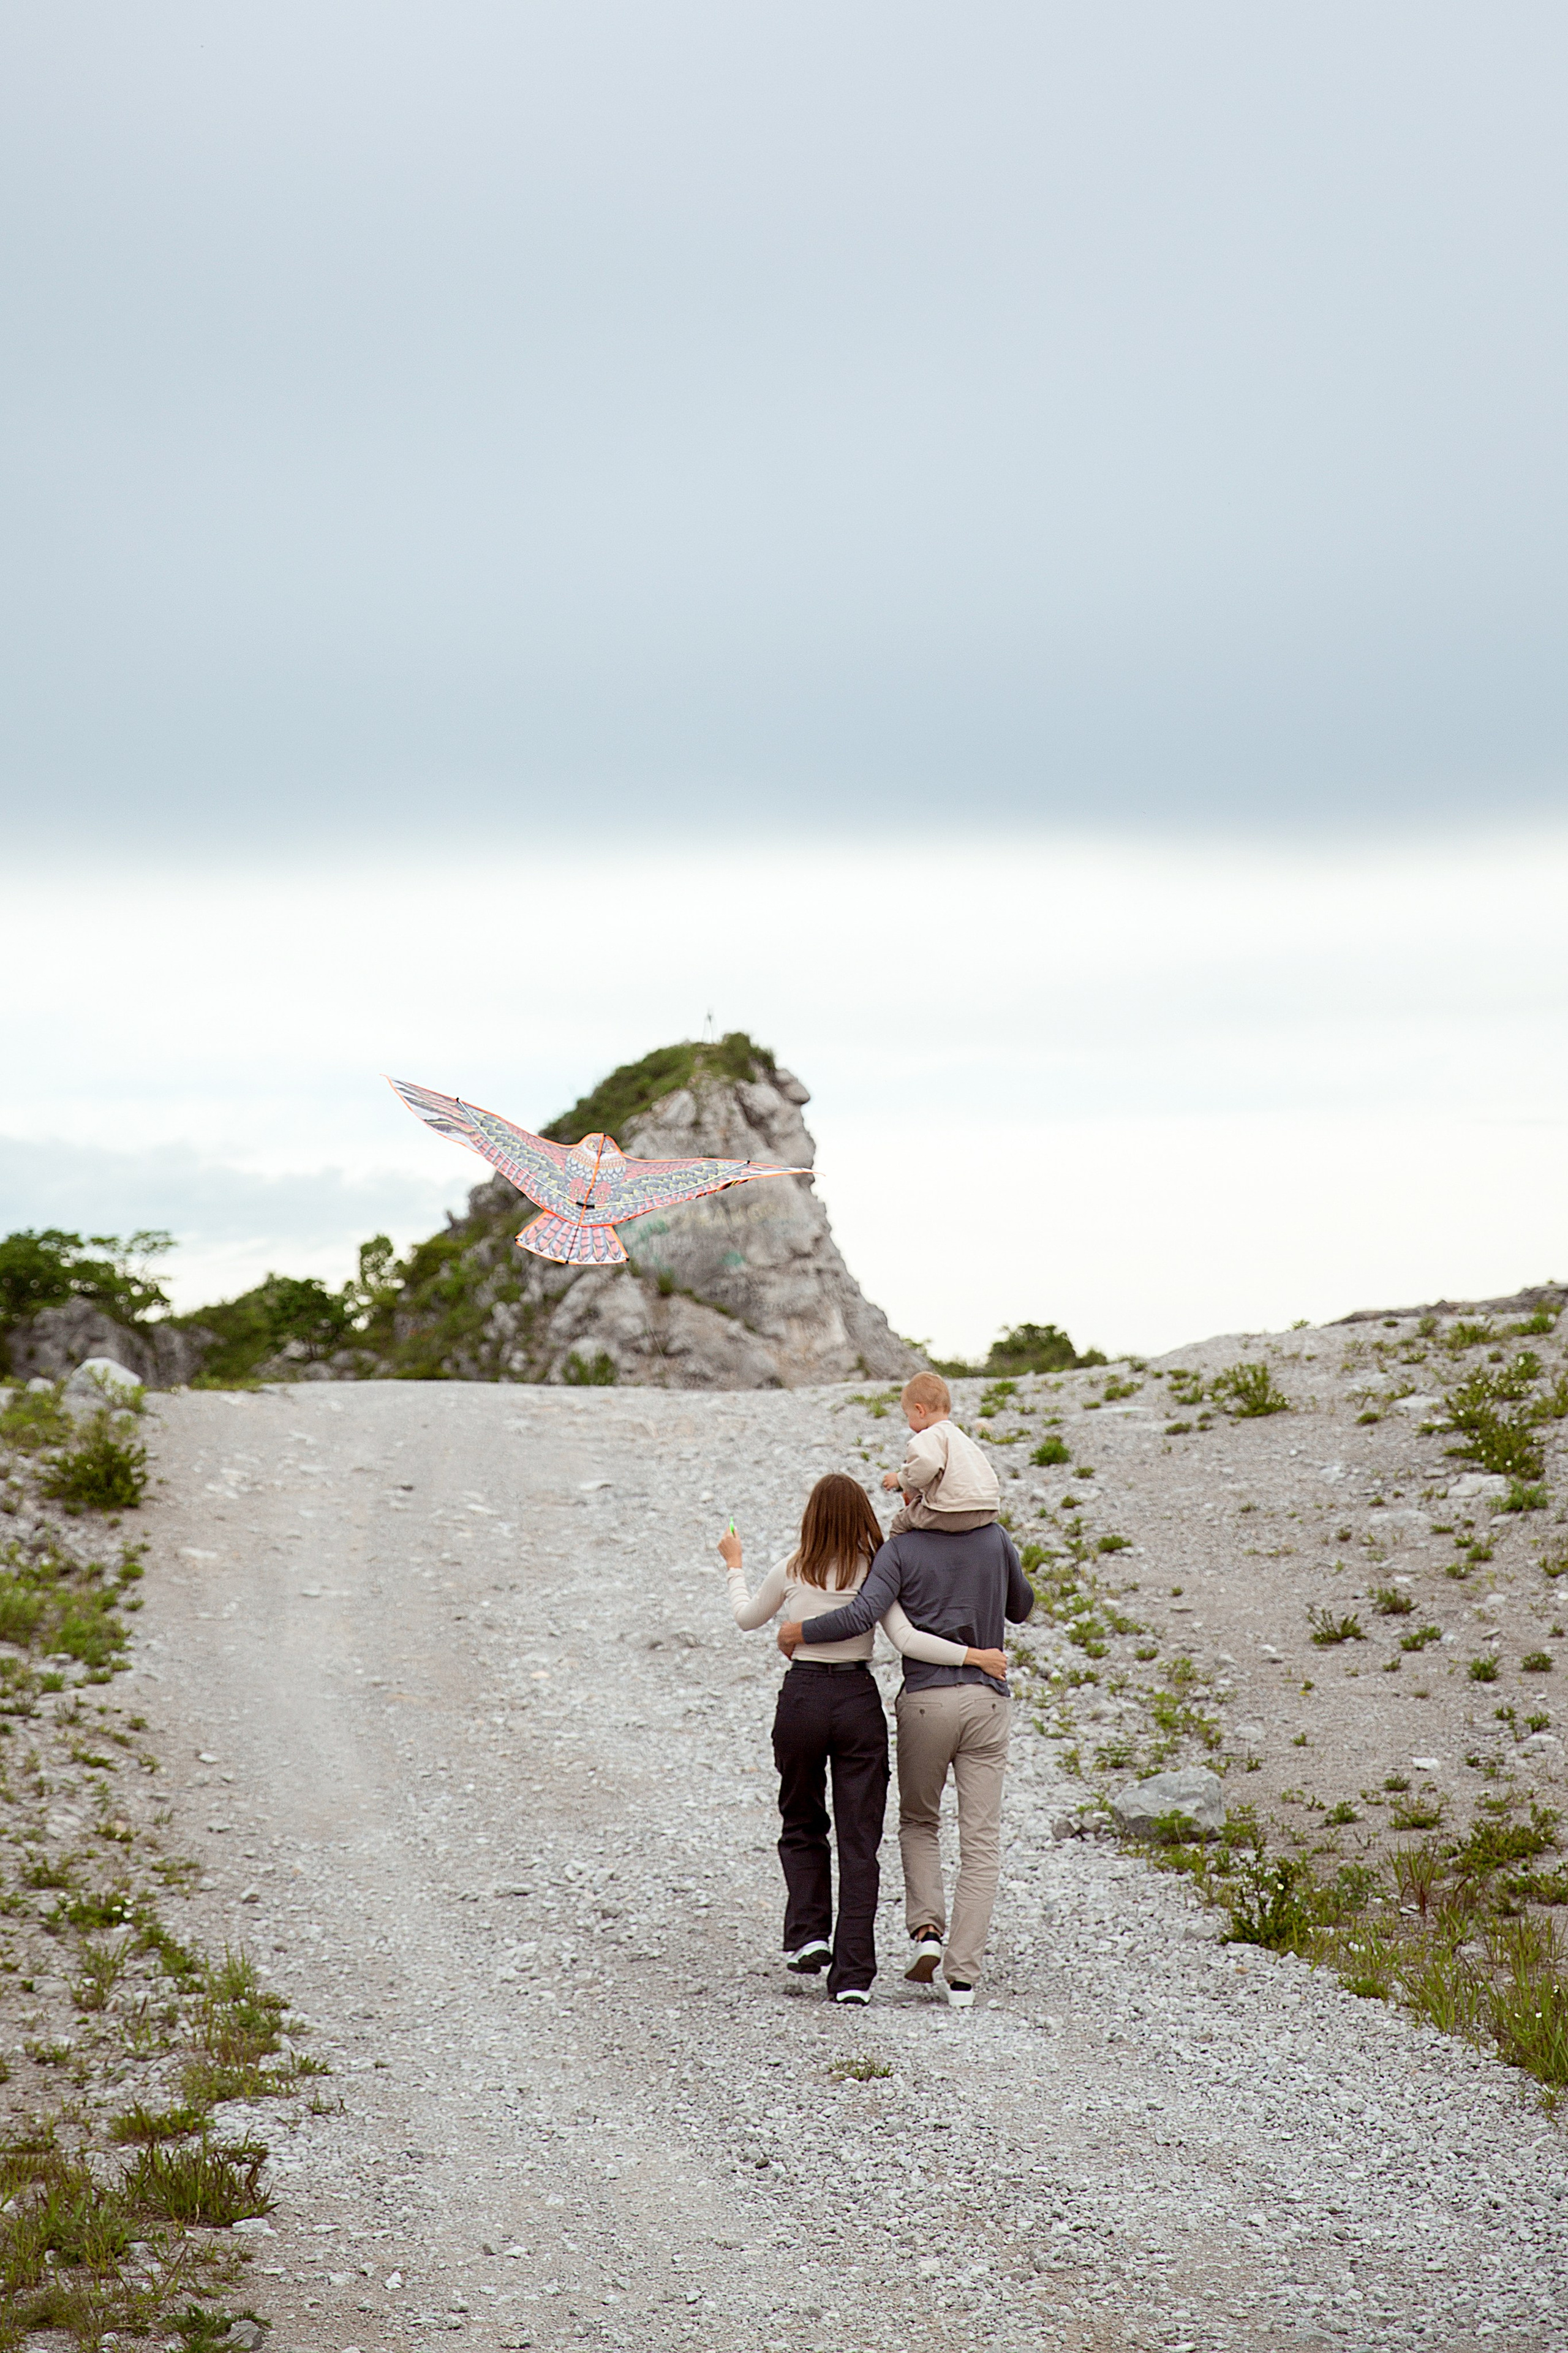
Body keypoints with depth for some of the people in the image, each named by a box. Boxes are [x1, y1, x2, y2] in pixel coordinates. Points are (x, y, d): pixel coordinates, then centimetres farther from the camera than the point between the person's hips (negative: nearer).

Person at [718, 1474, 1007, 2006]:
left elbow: (748, 1618, 17)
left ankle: (808, 1934, 6)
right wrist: (972, 1655, -8)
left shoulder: (791, 1572, -1)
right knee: (859, 1839, 3)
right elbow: (907, 1641, -14)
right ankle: (853, 1974, -1)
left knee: (802, 1825, 22)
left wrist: (734, 1566, 32)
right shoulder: (876, 1574, -3)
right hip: (859, 1702, 0)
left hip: (801, 1698, 0)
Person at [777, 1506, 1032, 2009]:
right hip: (987, 1700, 1)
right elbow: (1021, 1608, 18)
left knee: (918, 1822, 20)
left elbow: (862, 1614, -18)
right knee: (980, 1841, 2)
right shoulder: (995, 1540, 3)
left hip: (924, 1701, -1)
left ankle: (926, 1927, -1)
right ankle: (963, 1974, -3)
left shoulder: (901, 1550, -6)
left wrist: (798, 1632, -5)